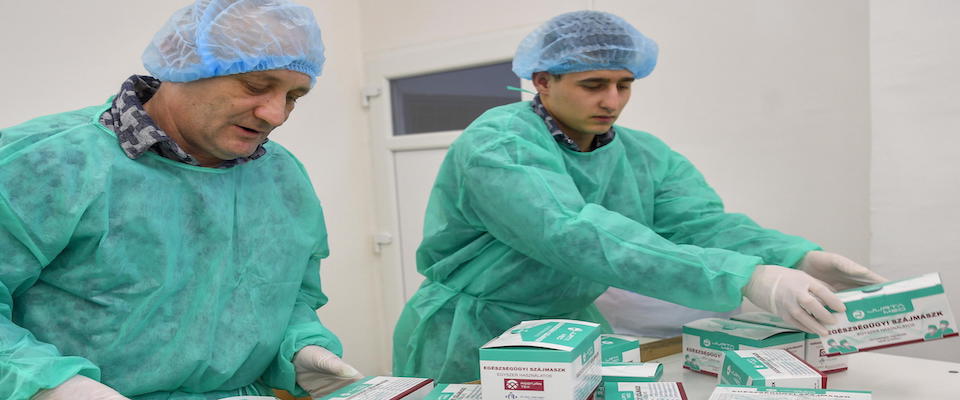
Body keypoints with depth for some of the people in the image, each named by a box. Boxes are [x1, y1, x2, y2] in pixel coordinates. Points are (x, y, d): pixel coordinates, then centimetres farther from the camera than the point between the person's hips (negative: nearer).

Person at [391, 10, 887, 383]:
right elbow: (577, 235, -36)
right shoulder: (496, 145, -23)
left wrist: (800, 259, -31)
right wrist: (747, 279, -41)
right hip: (470, 345, -5)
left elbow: (705, 225, -11)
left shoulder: (647, 158, 1)